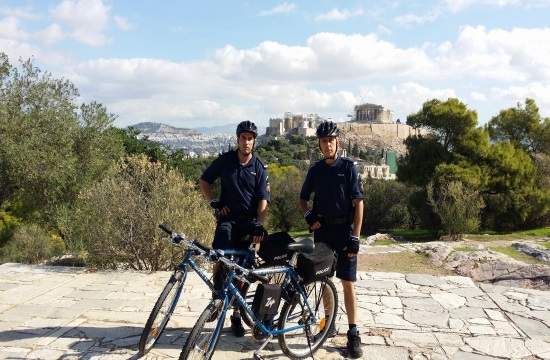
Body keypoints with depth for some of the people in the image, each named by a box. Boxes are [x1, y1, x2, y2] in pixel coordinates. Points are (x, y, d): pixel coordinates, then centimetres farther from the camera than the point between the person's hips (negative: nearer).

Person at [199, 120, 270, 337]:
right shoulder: (225, 160, 1)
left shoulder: (259, 168, 1)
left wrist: (259, 223, -20)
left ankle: (236, 314, 20)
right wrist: (213, 202, -5)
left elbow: (263, 199, -5)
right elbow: (204, 181, 10)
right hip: (227, 218, -1)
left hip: (248, 222, 1)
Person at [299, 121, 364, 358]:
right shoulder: (315, 170, 7)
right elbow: (304, 197, 18)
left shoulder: (348, 167, -4)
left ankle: (353, 333, 3)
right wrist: (308, 215, -4)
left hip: (344, 230, -4)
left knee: (347, 282, -4)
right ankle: (330, 322, 26)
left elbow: (358, 203, -7)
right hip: (321, 230, 4)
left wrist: (355, 236, -14)